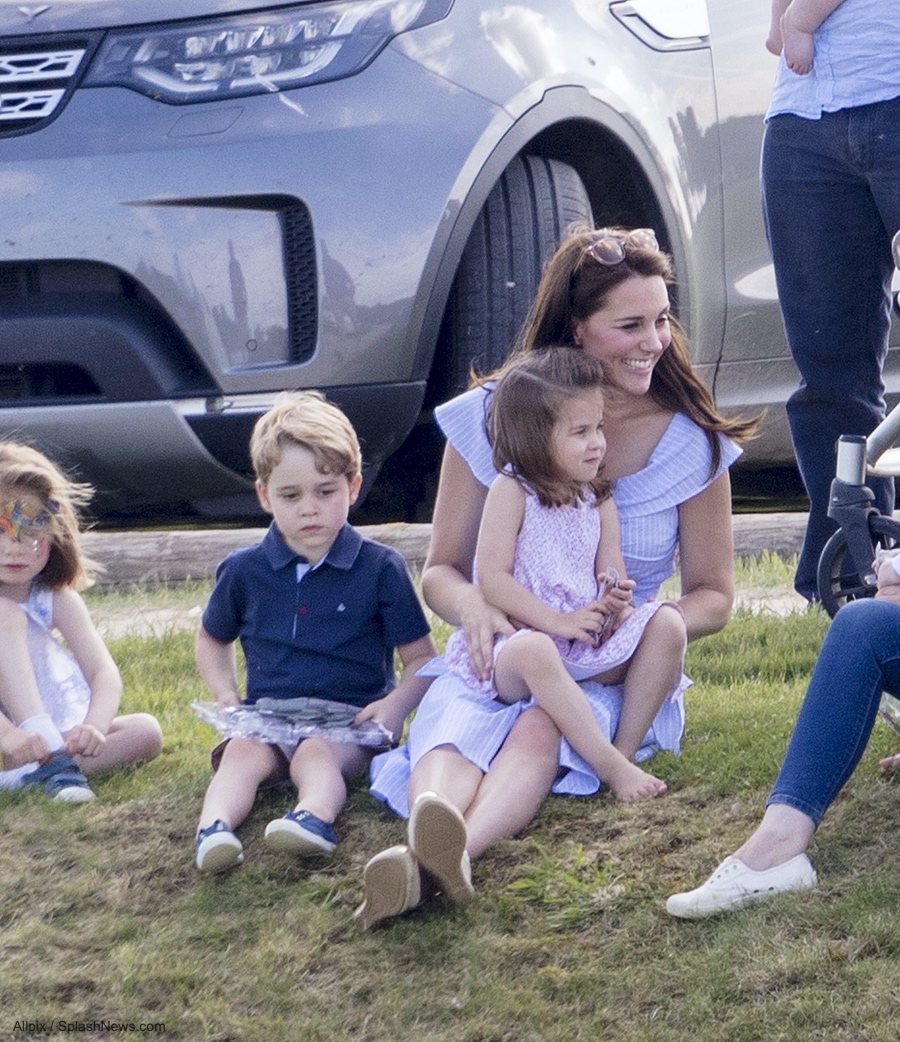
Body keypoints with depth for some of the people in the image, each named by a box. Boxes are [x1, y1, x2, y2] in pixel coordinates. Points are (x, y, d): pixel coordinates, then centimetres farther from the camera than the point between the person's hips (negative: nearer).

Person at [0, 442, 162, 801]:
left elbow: (104, 673, -9)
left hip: (60, 731, 4)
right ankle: (52, 759, -35)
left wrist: (93, 728, -31)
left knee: (146, 732, -18)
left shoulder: (58, 601, 0)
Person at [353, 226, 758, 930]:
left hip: (610, 677, -1)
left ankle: (454, 851, -67)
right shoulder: (491, 421, 1)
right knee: (454, 733, -36)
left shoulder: (692, 443, 1)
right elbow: (443, 569, 7)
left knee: (541, 730, -38)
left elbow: (713, 596, 7)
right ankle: (423, 848, -68)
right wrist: (472, 605, -20)